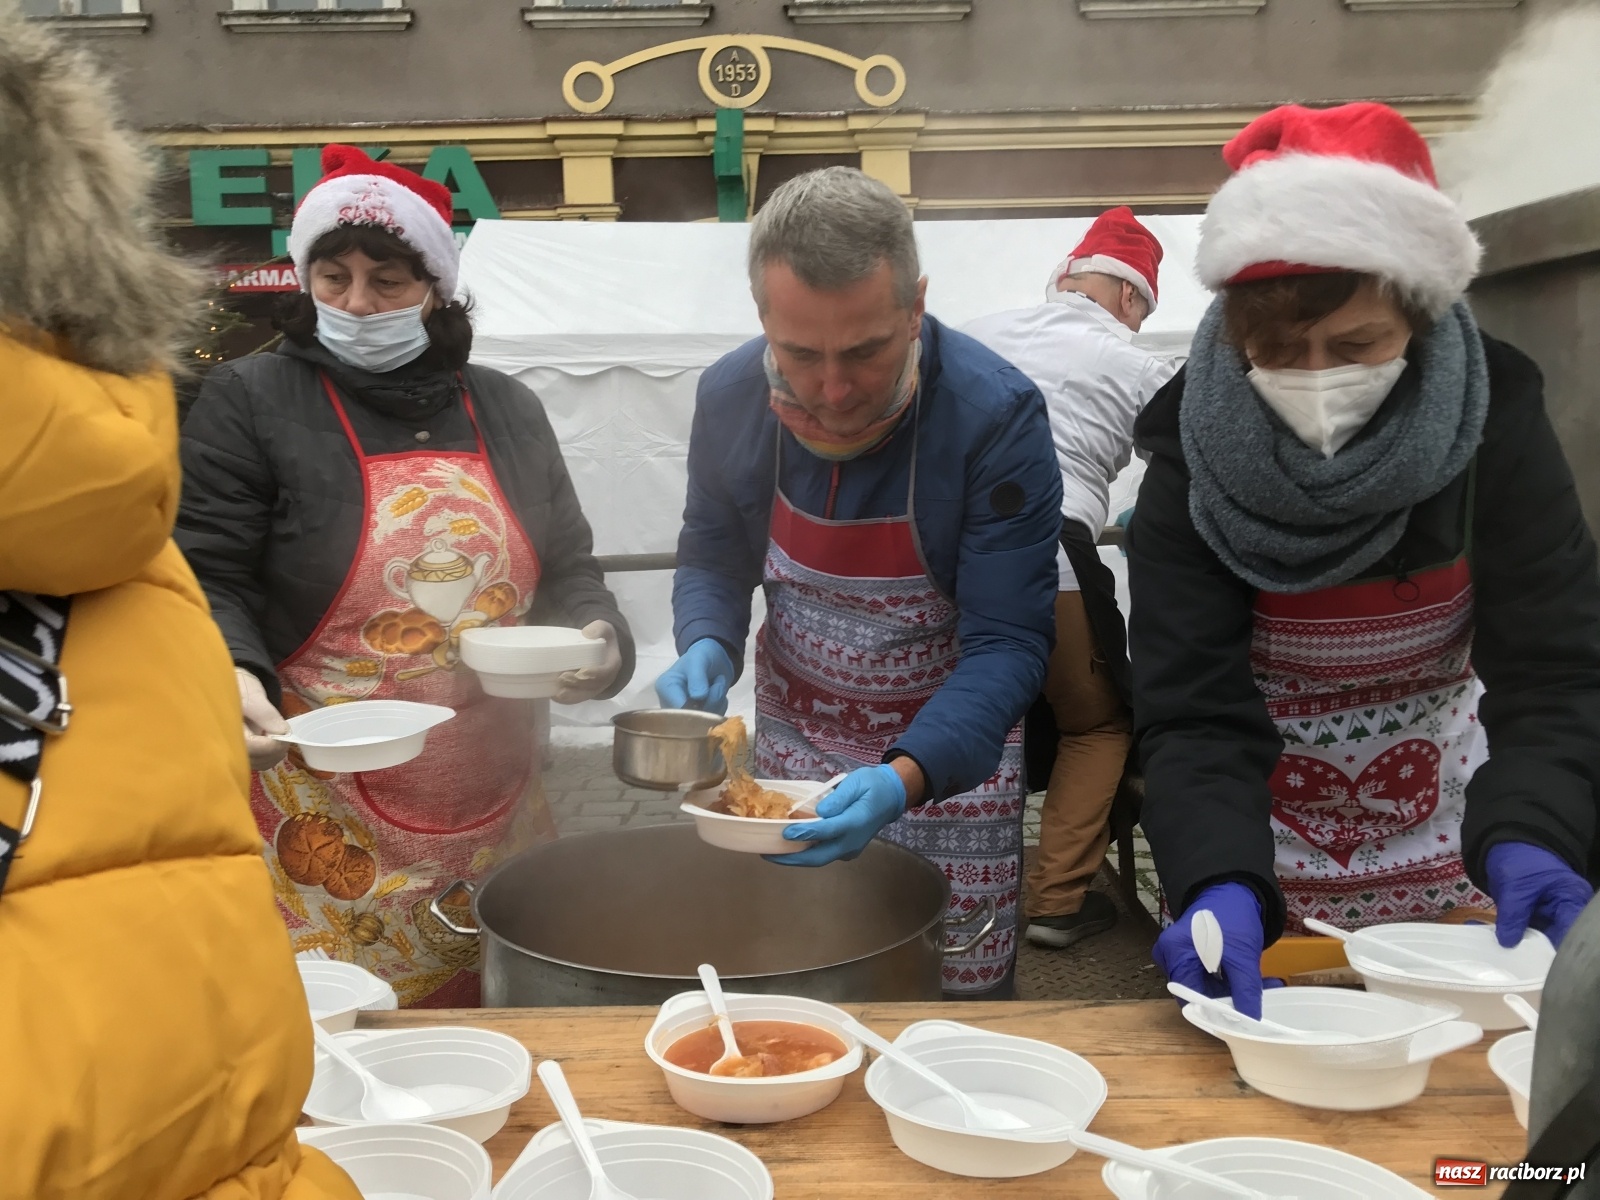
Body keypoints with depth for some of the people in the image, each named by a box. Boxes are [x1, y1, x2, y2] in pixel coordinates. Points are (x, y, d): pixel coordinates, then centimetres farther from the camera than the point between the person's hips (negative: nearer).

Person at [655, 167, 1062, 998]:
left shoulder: (996, 415, -24)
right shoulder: (729, 397, -11)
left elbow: (1007, 642, -23)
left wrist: (908, 777, -38)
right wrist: (706, 647, -17)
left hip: (950, 752, -3)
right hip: (795, 749, 3)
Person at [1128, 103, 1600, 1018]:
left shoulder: (1496, 419, -17)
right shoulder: (1192, 455, -20)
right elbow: (1194, 711, -24)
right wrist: (1217, 882, -42)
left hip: (1450, 843, 1)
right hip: (1265, 862, -1)